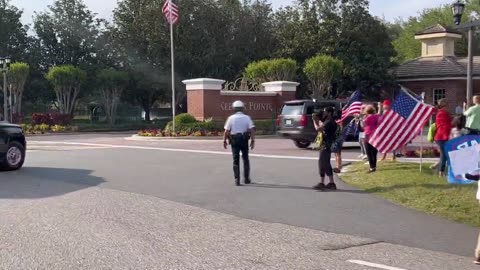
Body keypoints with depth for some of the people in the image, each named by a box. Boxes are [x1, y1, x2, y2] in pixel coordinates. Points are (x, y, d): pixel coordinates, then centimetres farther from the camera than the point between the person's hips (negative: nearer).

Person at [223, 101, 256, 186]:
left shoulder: (231, 118, -3)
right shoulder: (247, 117, -1)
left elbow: (226, 131, -6)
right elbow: (252, 130, -9)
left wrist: (224, 141, 2)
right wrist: (252, 141, -6)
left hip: (234, 140, 0)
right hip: (244, 140, 1)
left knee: (236, 160, 5)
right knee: (245, 159, 14)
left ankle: (237, 180, 1)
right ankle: (246, 179, 16)